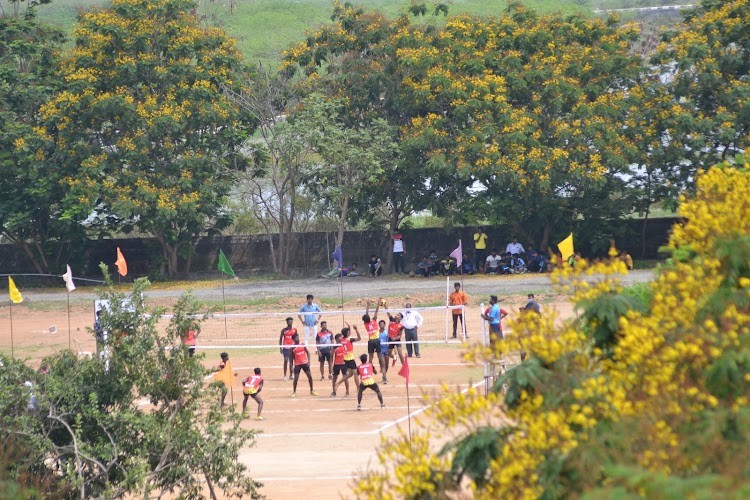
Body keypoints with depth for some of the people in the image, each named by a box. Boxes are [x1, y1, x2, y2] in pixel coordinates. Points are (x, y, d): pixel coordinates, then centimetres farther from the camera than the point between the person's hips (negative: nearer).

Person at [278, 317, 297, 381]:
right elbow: (281, 338, 3)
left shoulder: (294, 330, 6)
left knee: (291, 361, 6)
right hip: (285, 347, -2)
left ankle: (290, 375, 13)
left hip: (292, 347, 2)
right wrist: (280, 347, -3)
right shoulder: (284, 330, 0)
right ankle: (285, 375, -6)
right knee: (286, 360, -8)